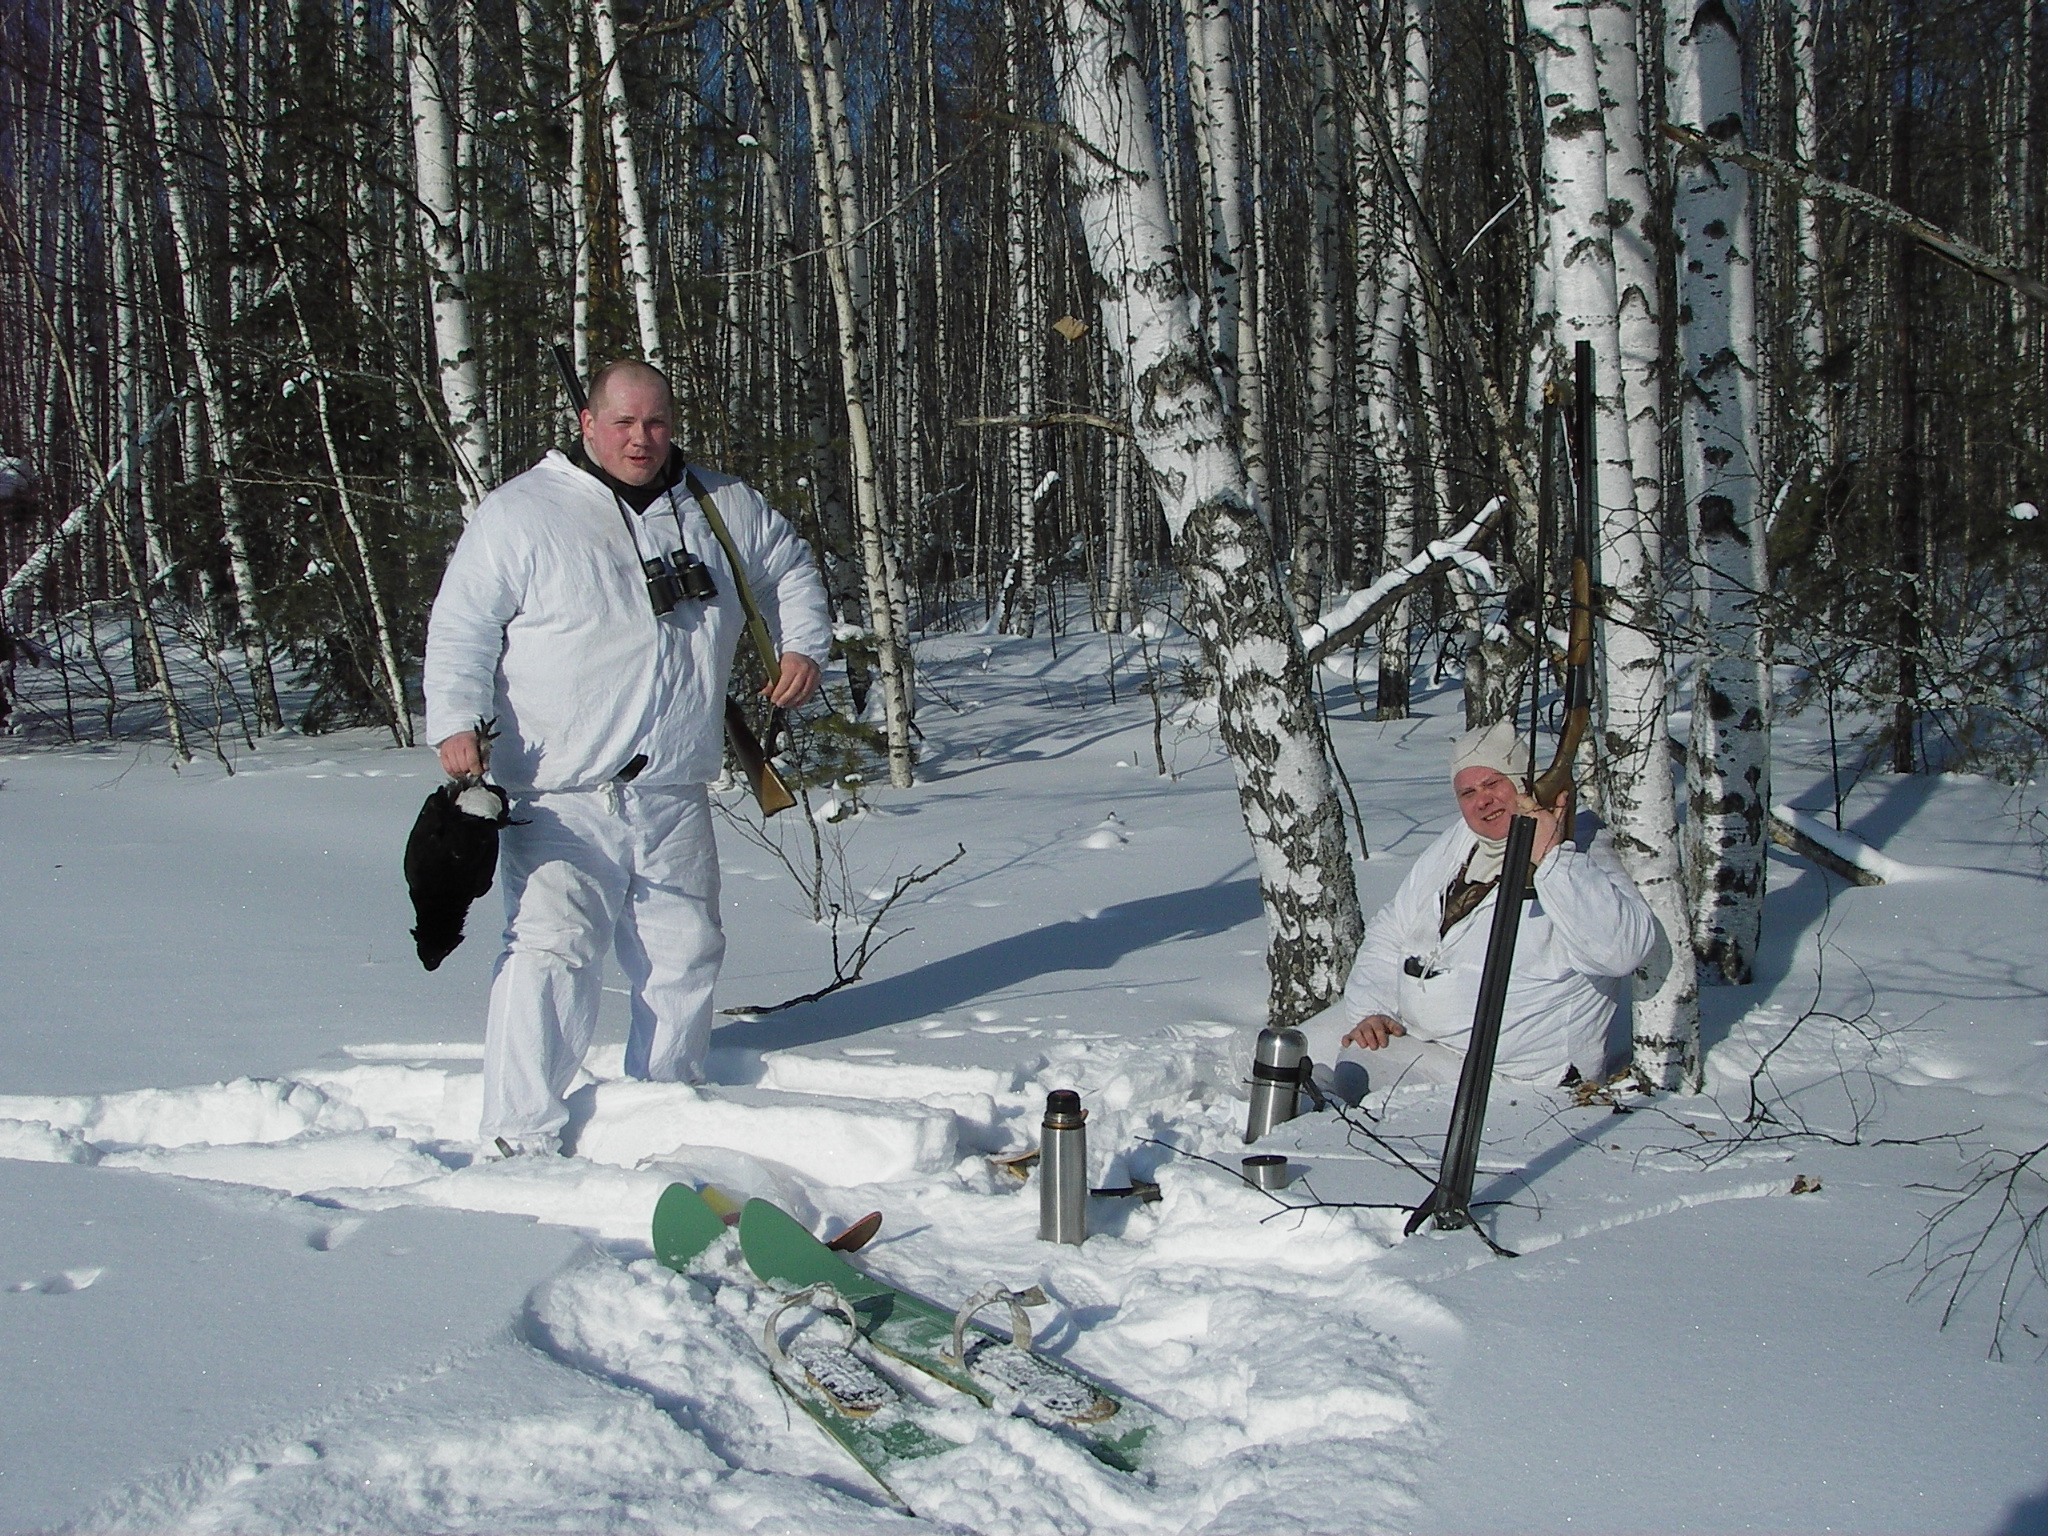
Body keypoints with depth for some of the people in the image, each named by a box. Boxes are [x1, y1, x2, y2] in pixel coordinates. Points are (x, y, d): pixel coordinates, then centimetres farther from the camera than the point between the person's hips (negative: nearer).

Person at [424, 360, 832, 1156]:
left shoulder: (721, 507, 10)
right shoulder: (520, 513, -3)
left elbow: (790, 568, 27)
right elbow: (461, 628, -4)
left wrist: (803, 646, 11)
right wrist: (457, 721, -18)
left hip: (676, 795, 5)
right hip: (560, 798, -5)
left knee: (684, 956, 11)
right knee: (552, 949, -16)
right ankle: (520, 1137, -13)